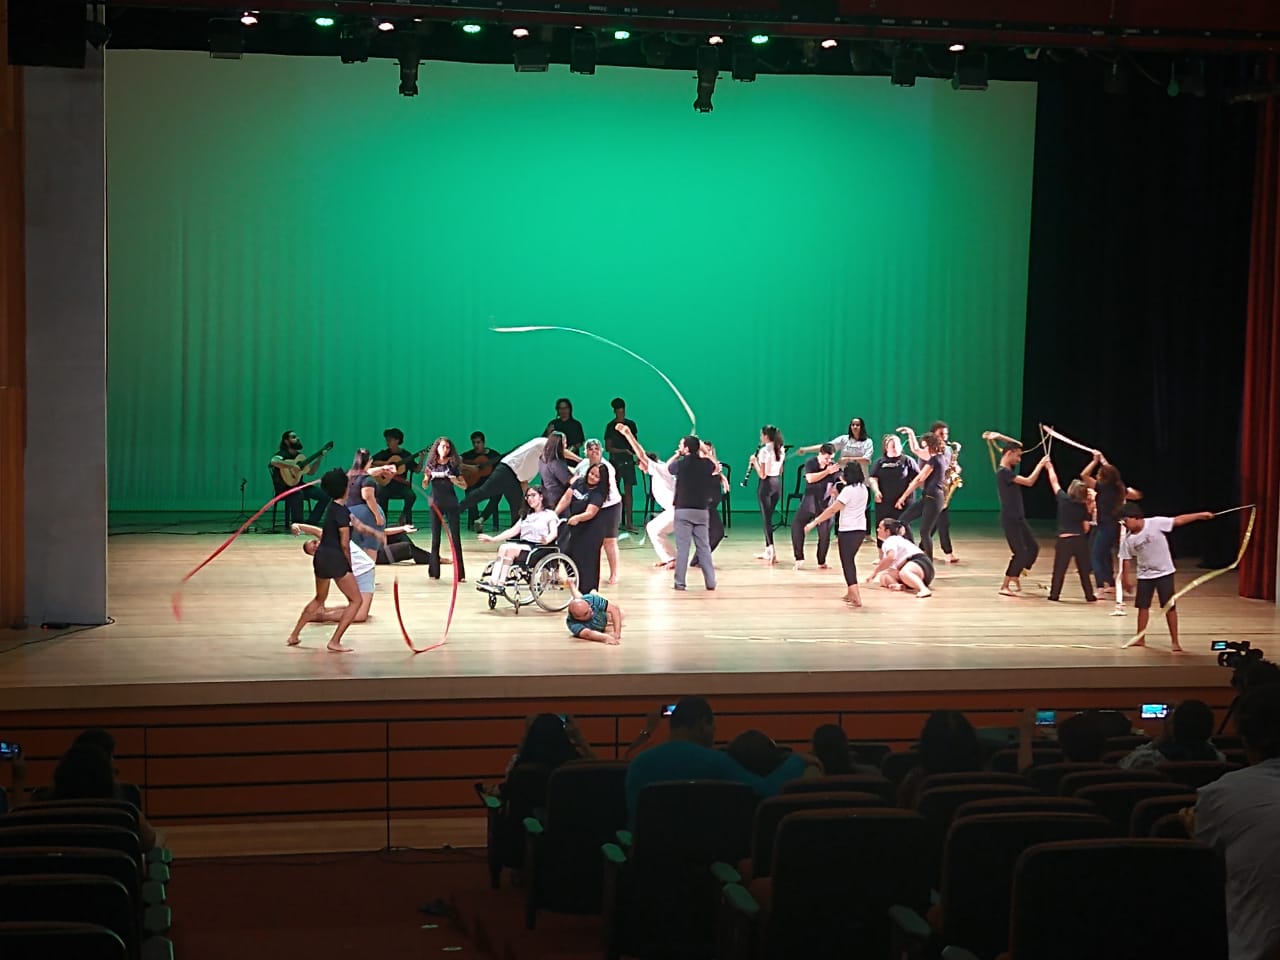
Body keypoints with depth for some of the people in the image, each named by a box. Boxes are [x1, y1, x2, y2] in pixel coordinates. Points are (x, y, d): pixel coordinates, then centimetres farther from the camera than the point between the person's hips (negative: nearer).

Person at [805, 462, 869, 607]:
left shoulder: (848, 490, -15)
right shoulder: (863, 488, 8)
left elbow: (832, 510, -17)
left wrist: (814, 522, -14)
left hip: (848, 531, -8)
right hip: (861, 530, 8)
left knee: (847, 563, -5)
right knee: (849, 561, 22)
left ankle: (856, 598, -14)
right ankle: (850, 592, 28)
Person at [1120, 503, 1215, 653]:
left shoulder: (1155, 523, -20)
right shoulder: (1128, 539, -8)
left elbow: (1179, 520, -20)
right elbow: (1126, 560, -1)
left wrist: (1201, 515, -23)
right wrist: (1127, 580, -3)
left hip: (1164, 572, -3)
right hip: (1144, 575, 4)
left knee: (1170, 607, -1)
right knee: (1143, 606, 8)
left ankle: (1174, 641, 5)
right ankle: (1140, 639, 21)